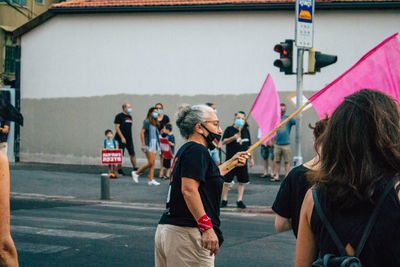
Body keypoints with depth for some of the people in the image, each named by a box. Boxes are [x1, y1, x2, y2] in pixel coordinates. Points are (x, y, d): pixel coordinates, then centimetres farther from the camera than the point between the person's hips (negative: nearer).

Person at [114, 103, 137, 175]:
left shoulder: (129, 117, 15)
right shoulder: (119, 116, -7)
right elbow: (117, 127, -12)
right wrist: (122, 137, -18)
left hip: (129, 139, 7)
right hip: (121, 139, -7)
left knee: (132, 154, 4)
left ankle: (135, 169, 8)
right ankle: (119, 170, 7)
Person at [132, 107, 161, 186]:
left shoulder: (156, 123, 15)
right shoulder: (147, 122, -7)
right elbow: (142, 132, -13)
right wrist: (143, 144, -17)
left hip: (155, 144, 7)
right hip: (149, 144, -7)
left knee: (153, 163, 3)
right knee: (150, 163, -10)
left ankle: (151, 180, 3)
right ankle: (136, 173, 3)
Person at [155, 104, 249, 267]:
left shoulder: (185, 150, 22)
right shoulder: (196, 150, -9)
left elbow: (207, 176, 39)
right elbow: (189, 190, -21)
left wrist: (231, 162, 50)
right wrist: (206, 227, -24)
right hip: (187, 233, -10)